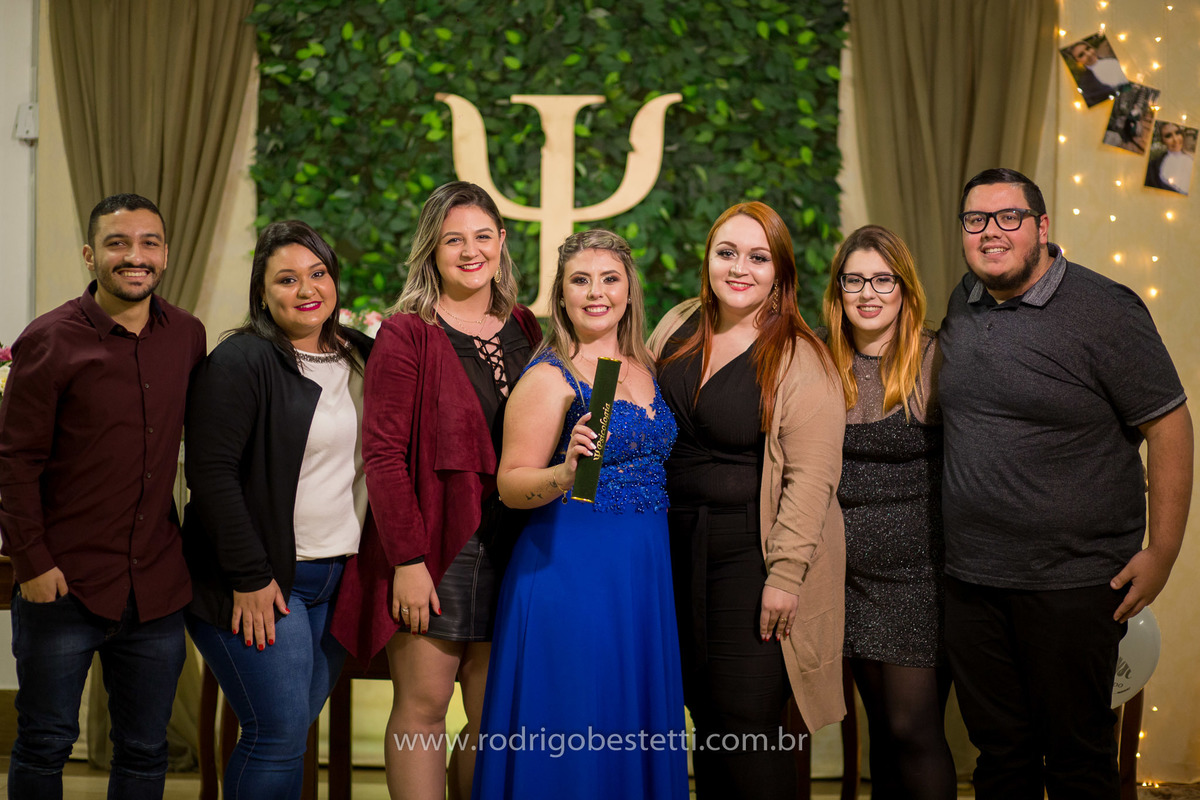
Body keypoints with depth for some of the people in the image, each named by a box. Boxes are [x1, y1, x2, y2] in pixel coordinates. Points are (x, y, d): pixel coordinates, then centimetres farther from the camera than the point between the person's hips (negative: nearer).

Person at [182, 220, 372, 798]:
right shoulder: (241, 361, -10)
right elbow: (211, 472, -15)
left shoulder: (360, 356, 10)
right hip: (260, 584, -6)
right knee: (278, 736, -7)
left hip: (337, 578, 6)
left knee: (293, 730, 10)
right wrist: (249, 576, -17)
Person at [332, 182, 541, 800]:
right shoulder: (406, 335, -3)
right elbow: (383, 454, -9)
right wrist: (407, 559, -15)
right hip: (435, 545, -4)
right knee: (422, 706, -1)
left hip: (512, 550, 5)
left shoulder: (525, 330, 12)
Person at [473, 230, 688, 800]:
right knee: (570, 736, -3)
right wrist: (566, 474, -28)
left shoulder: (646, 371, 11)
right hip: (569, 568, -6)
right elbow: (510, 484, -11)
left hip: (644, 574, 7)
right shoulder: (550, 377, -8)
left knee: (636, 721, 11)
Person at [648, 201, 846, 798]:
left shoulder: (801, 360, -11)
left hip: (752, 553, -5)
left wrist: (784, 575, -19)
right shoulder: (677, 329, 7)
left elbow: (810, 476, -15)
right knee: (706, 716, 12)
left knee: (748, 720, -6)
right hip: (679, 551, 6)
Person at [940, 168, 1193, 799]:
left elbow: (1168, 426, -10)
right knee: (998, 749, 15)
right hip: (969, 579, 5)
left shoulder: (1103, 310, -11)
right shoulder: (964, 302, 8)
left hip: (1072, 582, -5)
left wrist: (1161, 552, -12)